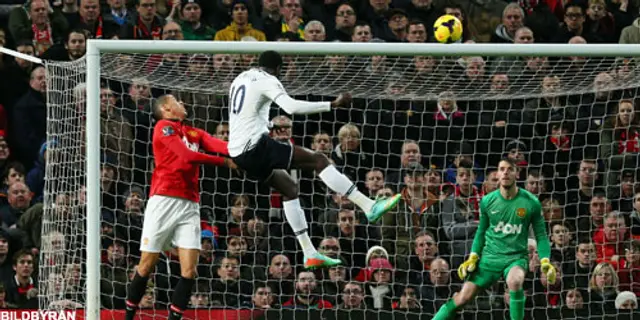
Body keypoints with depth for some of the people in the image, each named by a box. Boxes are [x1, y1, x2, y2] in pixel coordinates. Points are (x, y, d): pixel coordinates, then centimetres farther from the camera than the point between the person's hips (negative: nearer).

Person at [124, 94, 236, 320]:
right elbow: (187, 156, -12)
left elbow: (219, 145, 0)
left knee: (189, 269, -7)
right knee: (147, 265, -2)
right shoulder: (164, 127, 0)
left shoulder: (194, 134, 19)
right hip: (164, 199, -5)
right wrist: (225, 162, -11)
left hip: (190, 205, 5)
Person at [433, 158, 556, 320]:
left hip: (517, 257, -2)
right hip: (490, 257, 2)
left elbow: (541, 236, 2)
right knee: (462, 298, -4)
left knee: (514, 281, -37)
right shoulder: (487, 201, 1)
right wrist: (473, 258, 4)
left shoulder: (531, 203, -6)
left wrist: (545, 261, -12)